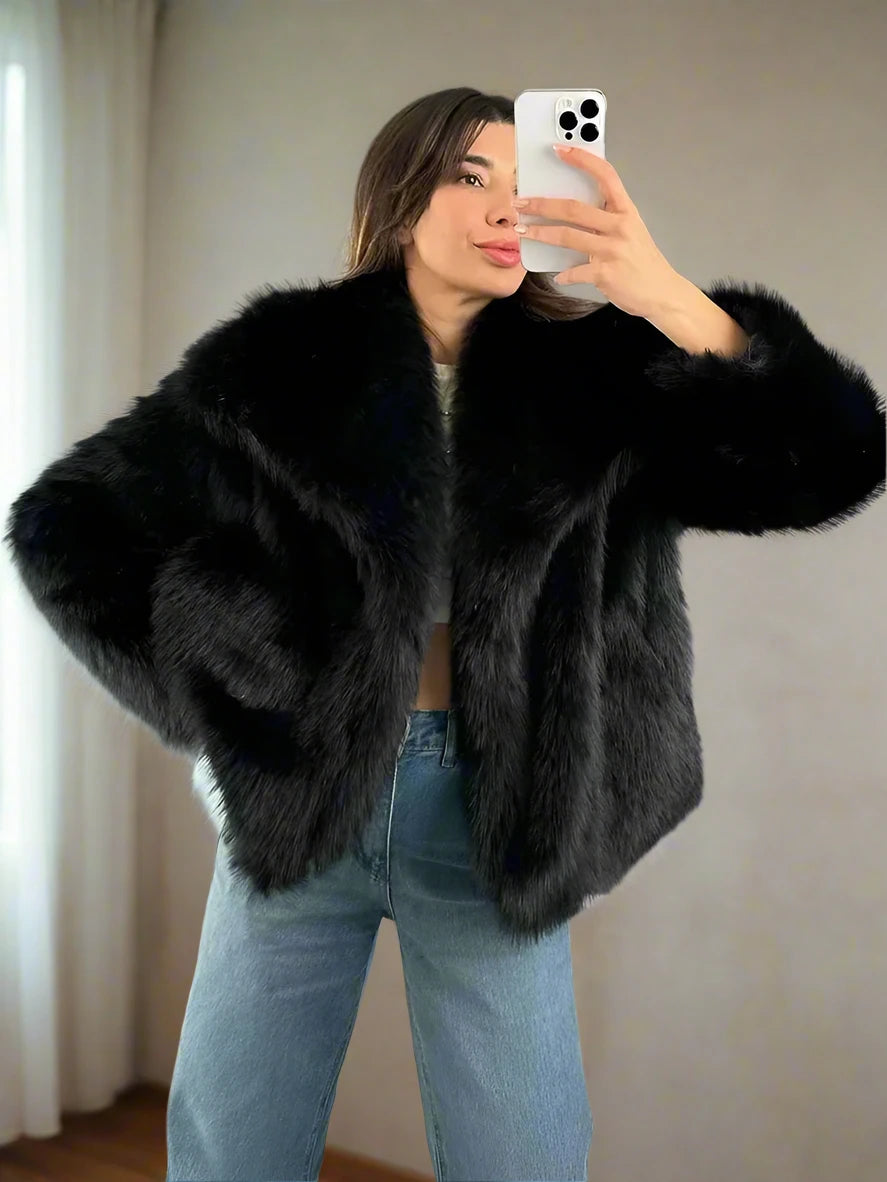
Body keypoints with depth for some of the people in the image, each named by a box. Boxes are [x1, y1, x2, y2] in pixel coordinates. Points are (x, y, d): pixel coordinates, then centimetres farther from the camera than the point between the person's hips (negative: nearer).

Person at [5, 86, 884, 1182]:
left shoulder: (590, 376, 1)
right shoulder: (278, 361, -1)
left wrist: (664, 294, -22)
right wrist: (212, 700, -4)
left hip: (494, 815, 0)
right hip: (295, 792, 1)